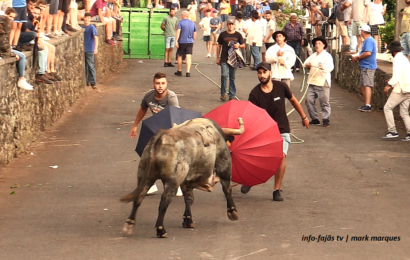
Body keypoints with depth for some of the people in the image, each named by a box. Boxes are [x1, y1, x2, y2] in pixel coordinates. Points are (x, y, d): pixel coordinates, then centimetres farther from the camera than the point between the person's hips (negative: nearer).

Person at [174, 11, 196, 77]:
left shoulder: (181, 22, -6)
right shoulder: (192, 23, 8)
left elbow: (178, 32, -15)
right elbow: (195, 34, 14)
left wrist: (176, 41, -18)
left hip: (182, 42, -3)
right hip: (190, 42, 3)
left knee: (180, 56, 13)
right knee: (189, 56, -3)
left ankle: (179, 71, 22)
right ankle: (188, 72, -12)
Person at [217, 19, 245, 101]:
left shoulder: (238, 35, 5)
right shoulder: (223, 34, 5)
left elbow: (243, 45, 11)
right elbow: (219, 46, 12)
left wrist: (238, 46, -12)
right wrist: (217, 58, 10)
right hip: (224, 59, -1)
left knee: (232, 77, 6)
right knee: (224, 75, -13)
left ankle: (232, 95, 13)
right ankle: (223, 93, 0)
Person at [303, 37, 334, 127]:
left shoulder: (327, 56, -4)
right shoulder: (313, 56, 20)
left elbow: (330, 67, -18)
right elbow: (305, 63, 22)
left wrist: (323, 67, -40)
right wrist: (307, 64, -3)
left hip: (323, 82, -7)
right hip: (312, 82, 7)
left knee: (324, 102, -6)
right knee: (309, 100, 4)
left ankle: (326, 119, 1)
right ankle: (314, 119, 13)